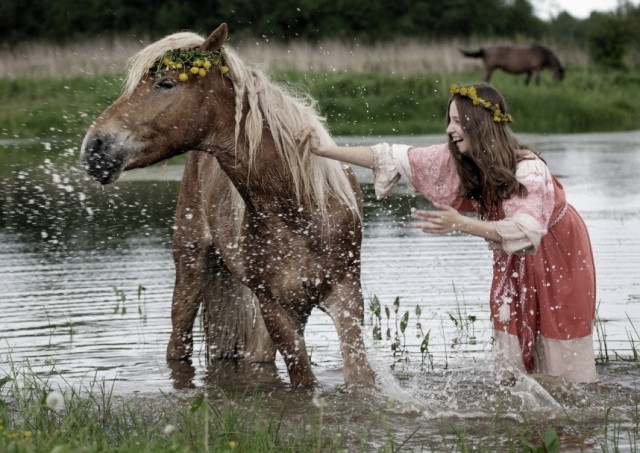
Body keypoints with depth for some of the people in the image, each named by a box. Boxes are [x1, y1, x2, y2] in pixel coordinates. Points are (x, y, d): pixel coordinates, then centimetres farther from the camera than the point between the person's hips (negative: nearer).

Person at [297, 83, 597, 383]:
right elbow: (394, 159, -16)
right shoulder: (456, 160, -16)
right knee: (510, 330, 3)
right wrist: (323, 151, -22)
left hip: (559, 252, -6)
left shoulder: (529, 170, -34)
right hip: (514, 257, 6)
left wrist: (461, 224, -54)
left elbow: (526, 229, -44)